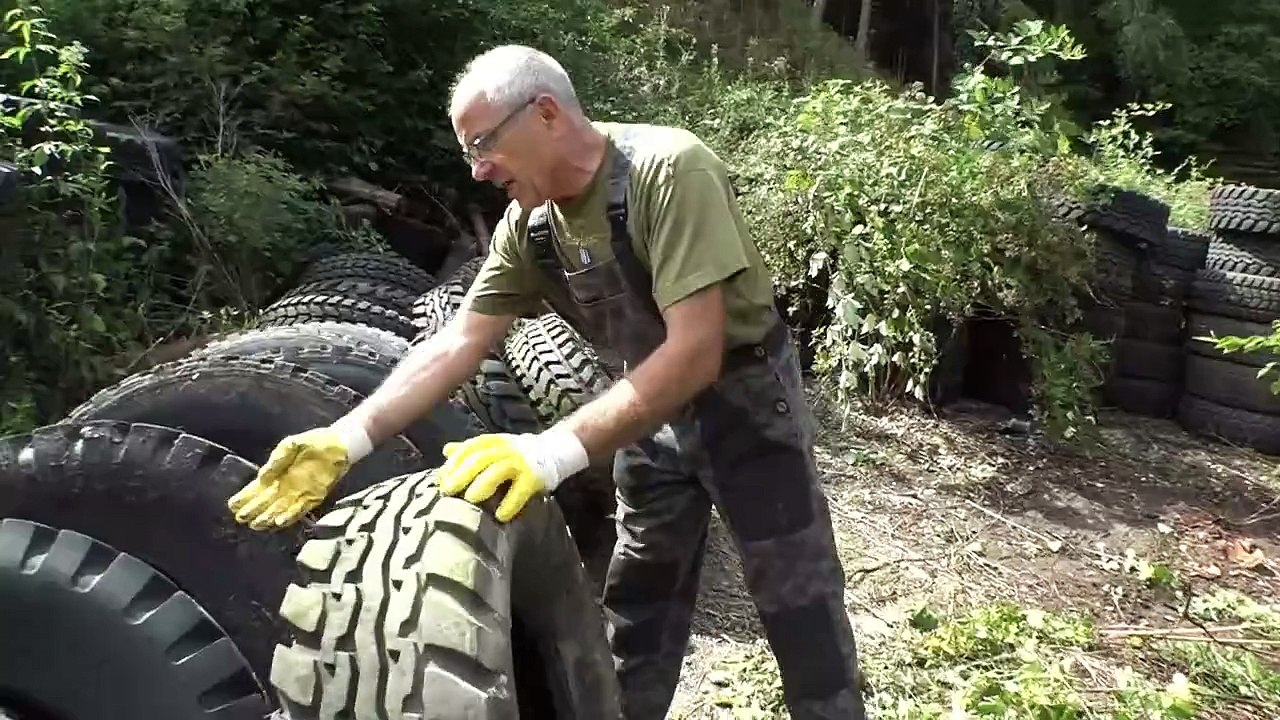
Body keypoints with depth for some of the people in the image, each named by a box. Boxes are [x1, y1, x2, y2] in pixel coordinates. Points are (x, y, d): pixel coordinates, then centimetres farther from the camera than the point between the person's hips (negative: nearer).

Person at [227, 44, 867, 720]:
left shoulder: (670, 169, -29)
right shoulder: (529, 222, -8)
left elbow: (696, 351, -35)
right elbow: (456, 344, -6)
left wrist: (554, 450, -41)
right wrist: (347, 438, -17)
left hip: (745, 395, -5)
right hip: (655, 410, 6)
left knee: (800, 606, 5)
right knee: (635, 607, 16)